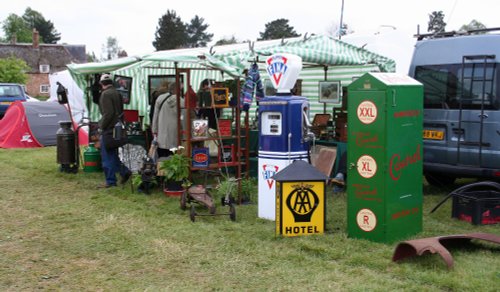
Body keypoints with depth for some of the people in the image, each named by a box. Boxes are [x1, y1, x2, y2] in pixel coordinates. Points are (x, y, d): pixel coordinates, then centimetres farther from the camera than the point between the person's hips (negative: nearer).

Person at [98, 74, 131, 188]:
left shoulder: (105, 94, -14)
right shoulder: (117, 93, 13)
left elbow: (108, 113, -21)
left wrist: (102, 126, -12)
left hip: (108, 128, -9)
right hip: (117, 128, 9)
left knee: (107, 156, 0)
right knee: (113, 154, 19)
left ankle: (111, 181, 4)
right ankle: (124, 171, 14)